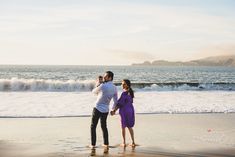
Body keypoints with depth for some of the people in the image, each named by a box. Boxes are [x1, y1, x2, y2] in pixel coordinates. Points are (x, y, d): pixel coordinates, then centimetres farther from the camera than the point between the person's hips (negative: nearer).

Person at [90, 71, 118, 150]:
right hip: (105, 110, 6)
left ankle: (93, 144, 3)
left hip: (98, 109, -6)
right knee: (104, 126, 20)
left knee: (93, 127, 5)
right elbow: (116, 101, 9)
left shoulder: (103, 86, -19)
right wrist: (113, 109, 23)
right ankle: (106, 144, 20)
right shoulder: (114, 88, 2)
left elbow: (94, 91, -1)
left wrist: (97, 85, 13)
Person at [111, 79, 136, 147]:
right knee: (130, 127, 15)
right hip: (131, 110, 7)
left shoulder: (124, 93, -18)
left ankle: (124, 143, 9)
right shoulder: (130, 92, 7)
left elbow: (120, 103, -20)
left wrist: (114, 110, -14)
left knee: (123, 127, 5)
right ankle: (133, 142, 15)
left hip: (124, 111, -7)